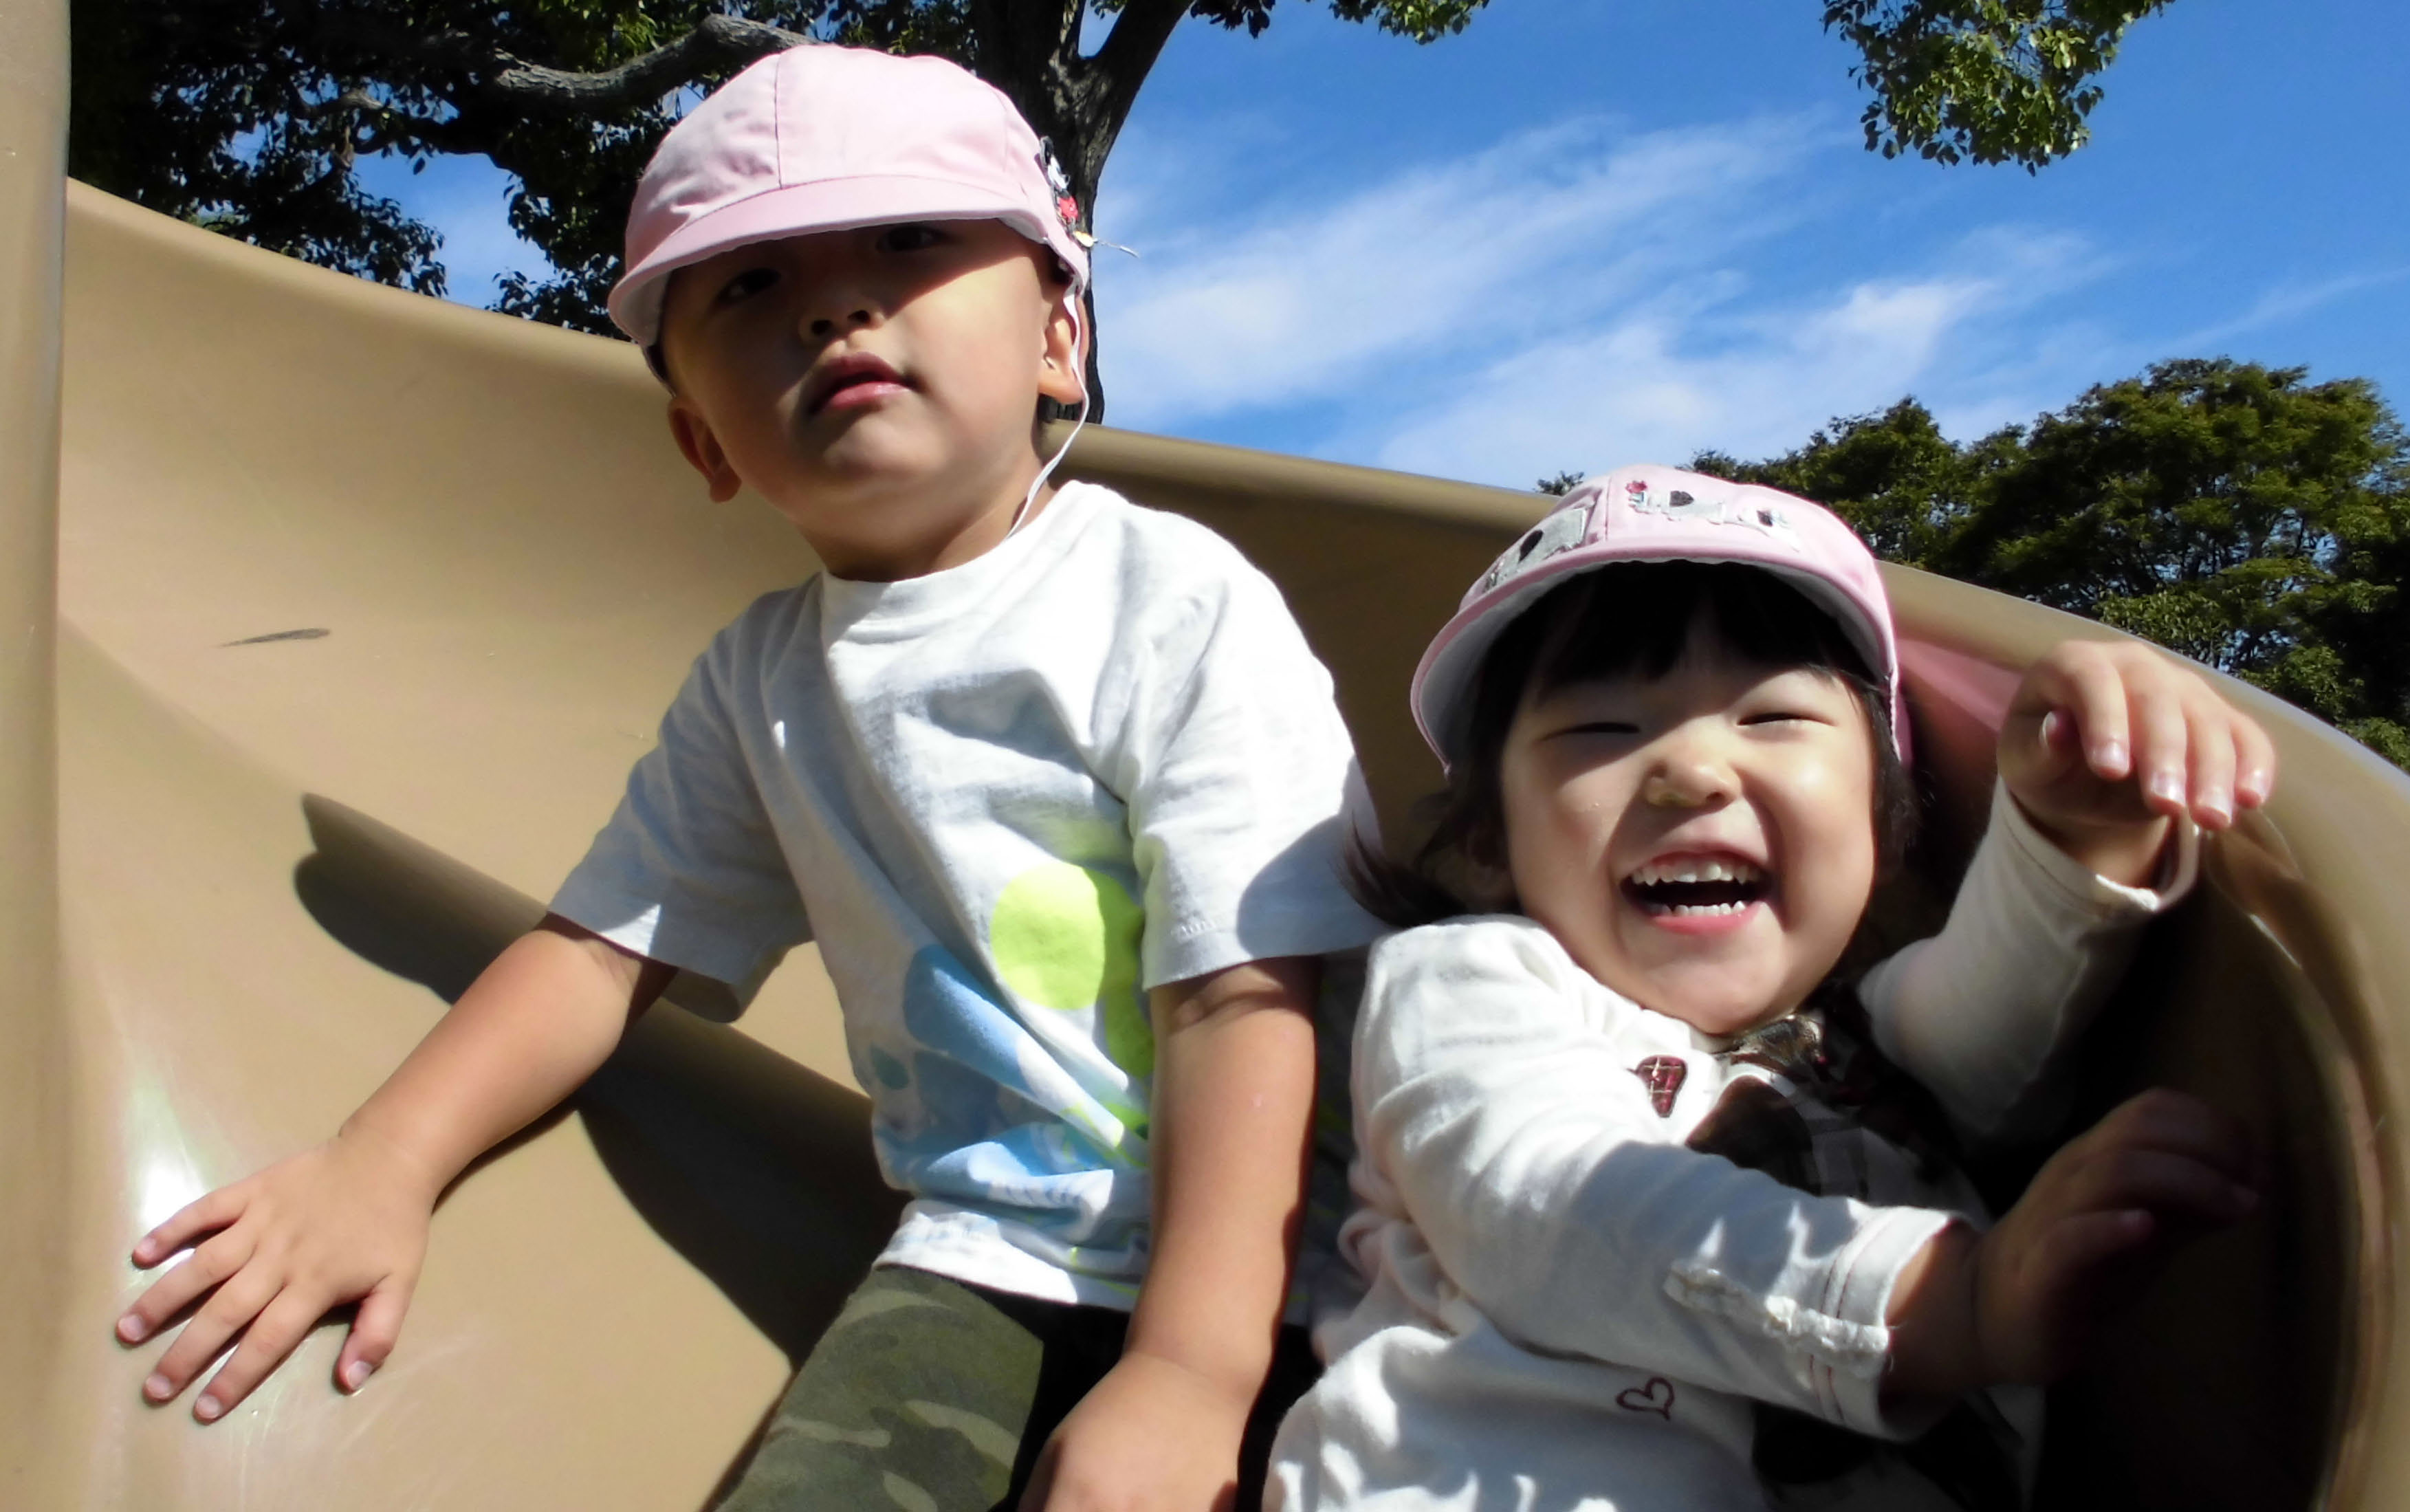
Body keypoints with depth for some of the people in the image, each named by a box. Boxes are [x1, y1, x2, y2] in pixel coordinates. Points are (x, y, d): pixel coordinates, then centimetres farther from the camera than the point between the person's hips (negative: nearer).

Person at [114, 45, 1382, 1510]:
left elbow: (1249, 996, -16)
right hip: (981, 1259, 4)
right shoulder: (761, 675, 7)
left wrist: (1189, 1373, -22)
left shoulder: (1178, 604, -11)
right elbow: (611, 937, 12)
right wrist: (382, 1162, 0)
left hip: (1247, 1257, -3)